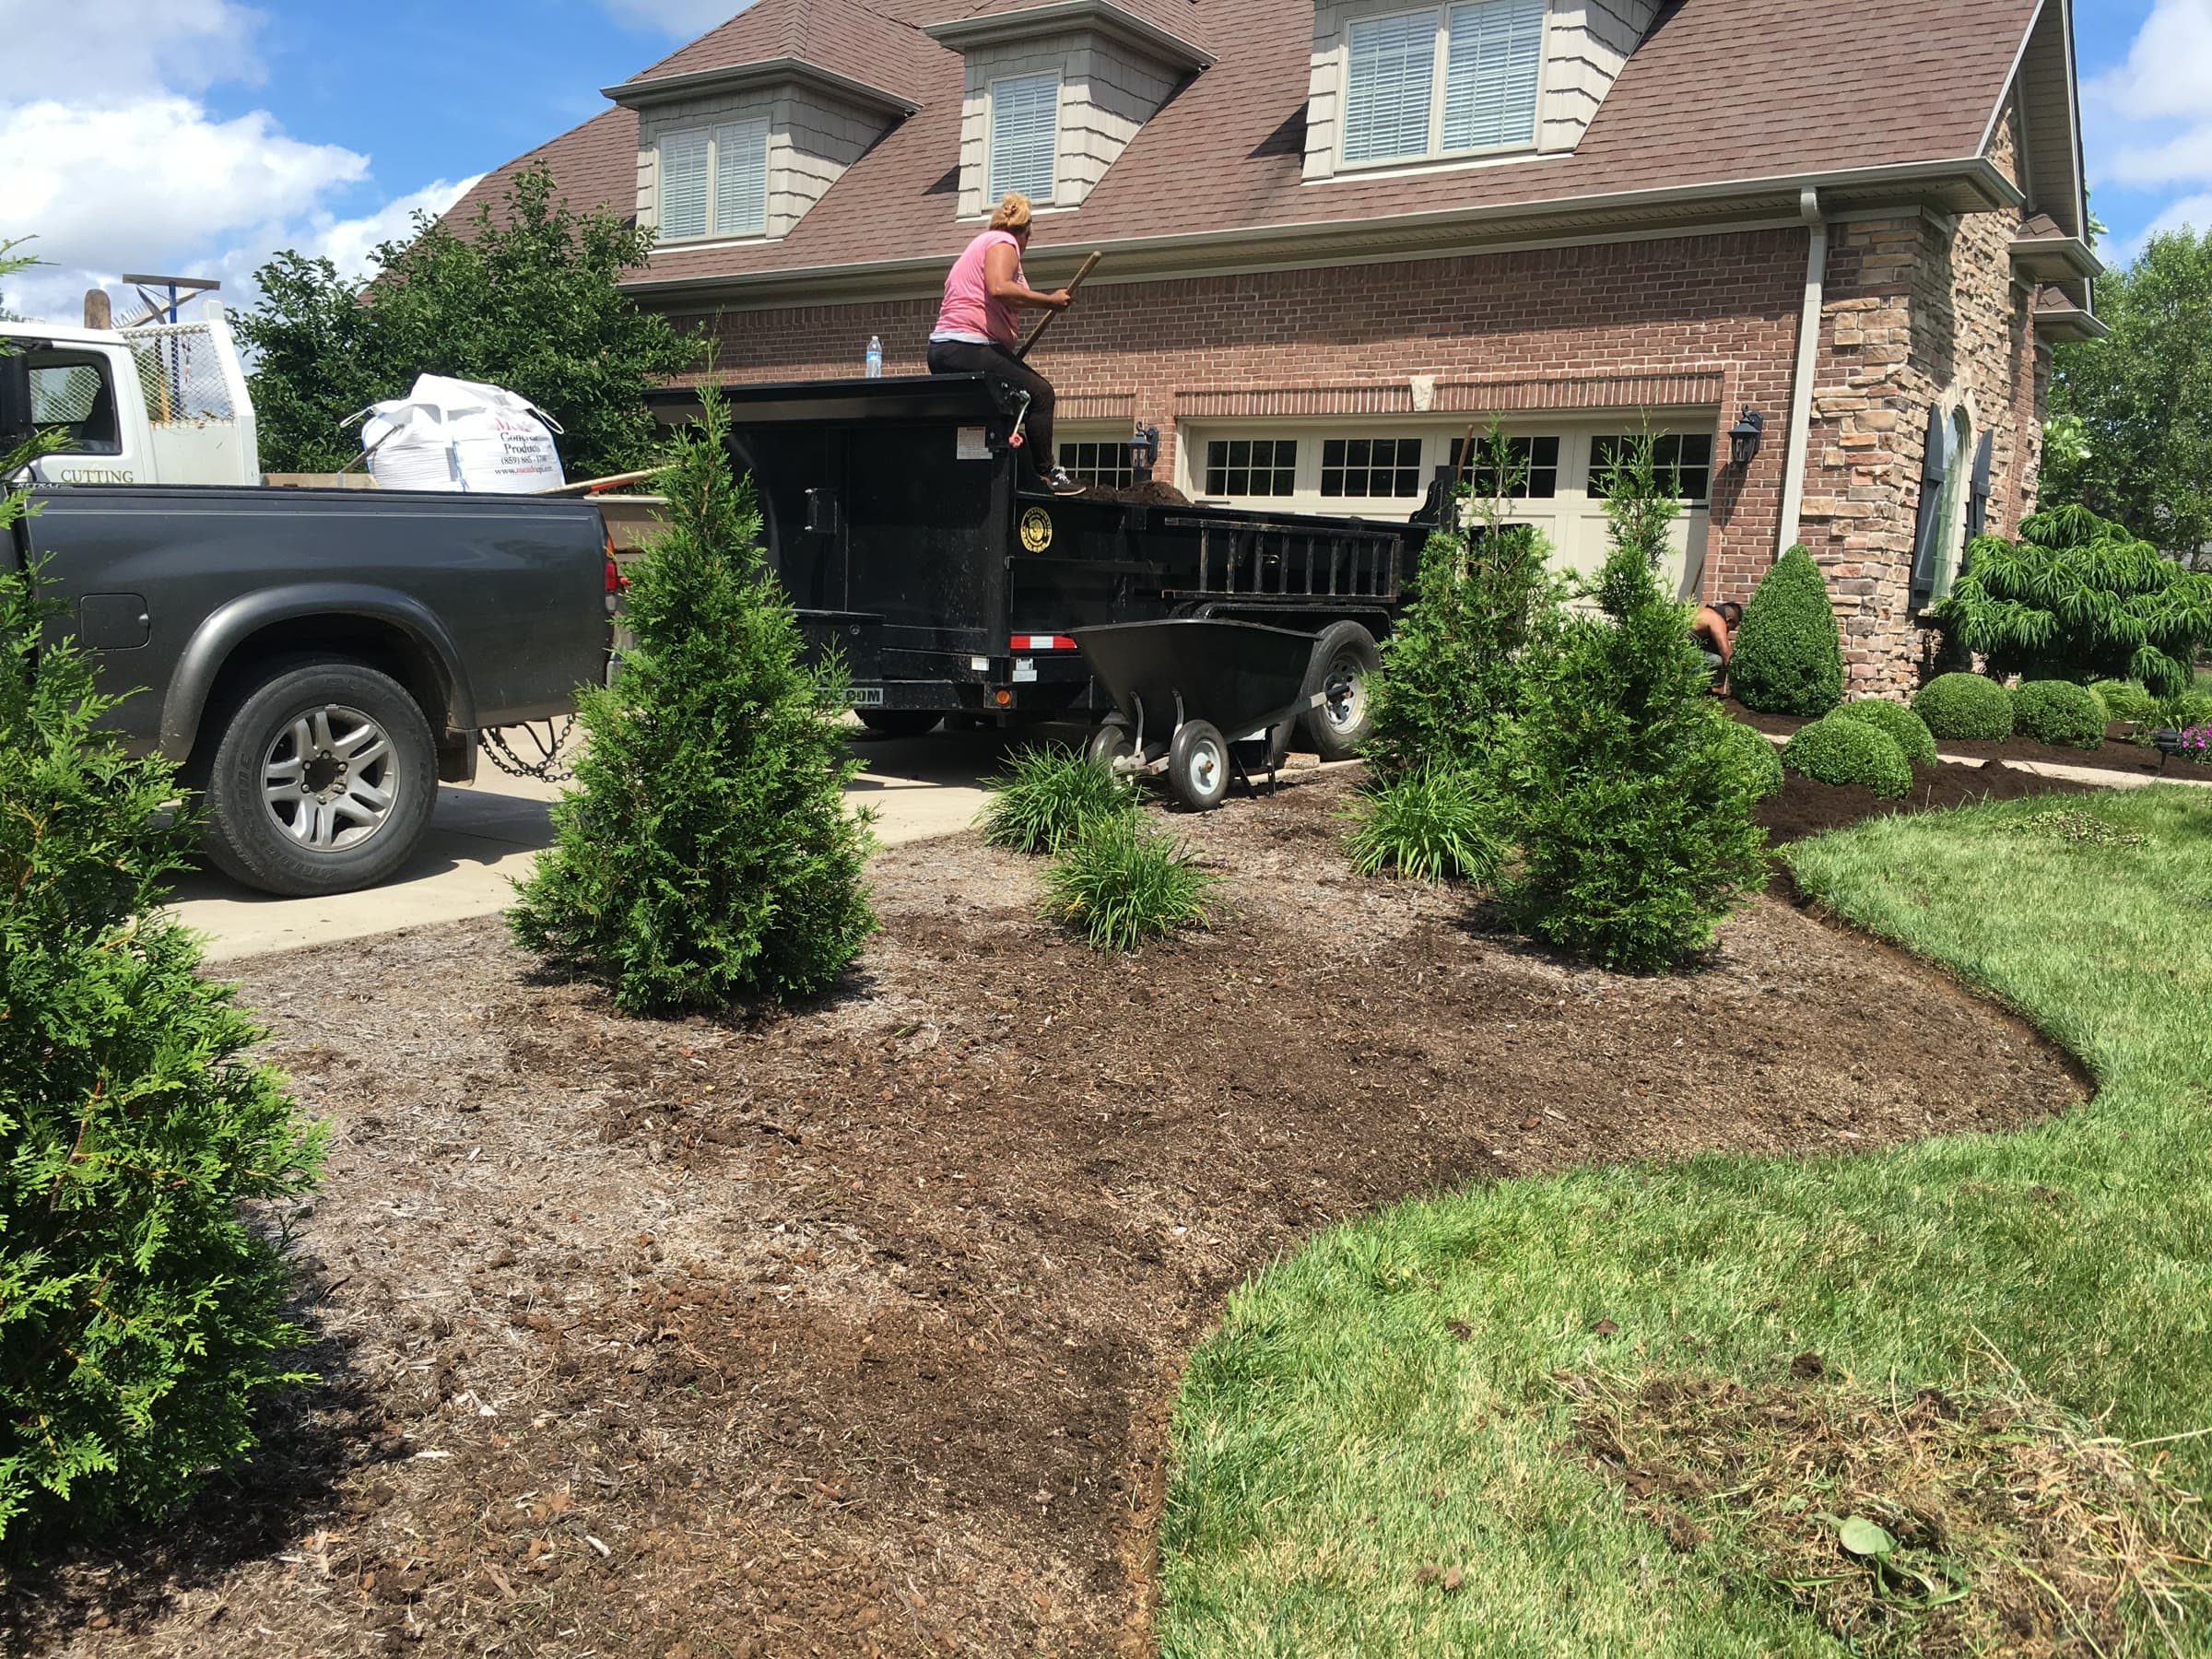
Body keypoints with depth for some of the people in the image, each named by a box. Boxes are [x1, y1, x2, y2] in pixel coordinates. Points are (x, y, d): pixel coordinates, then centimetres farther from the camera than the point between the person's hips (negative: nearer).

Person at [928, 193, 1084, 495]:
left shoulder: (978, 245, 32)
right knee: (1039, 392, -11)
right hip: (967, 347, -11)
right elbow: (999, 288, -21)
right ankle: (1046, 473, -12)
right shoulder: (1004, 242, 1)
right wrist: (1050, 301, -13)